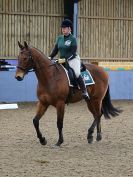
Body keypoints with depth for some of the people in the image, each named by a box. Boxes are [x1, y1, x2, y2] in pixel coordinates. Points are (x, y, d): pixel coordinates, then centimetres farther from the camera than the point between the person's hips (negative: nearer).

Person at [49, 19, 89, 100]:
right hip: (62, 61, 7)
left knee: (77, 73, -27)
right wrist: (50, 57, -6)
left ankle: (85, 92, -21)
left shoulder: (73, 39, -8)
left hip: (73, 59, -7)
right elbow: (55, 50, 12)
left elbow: (73, 52, -15)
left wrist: (65, 59, -27)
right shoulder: (59, 38, 10)